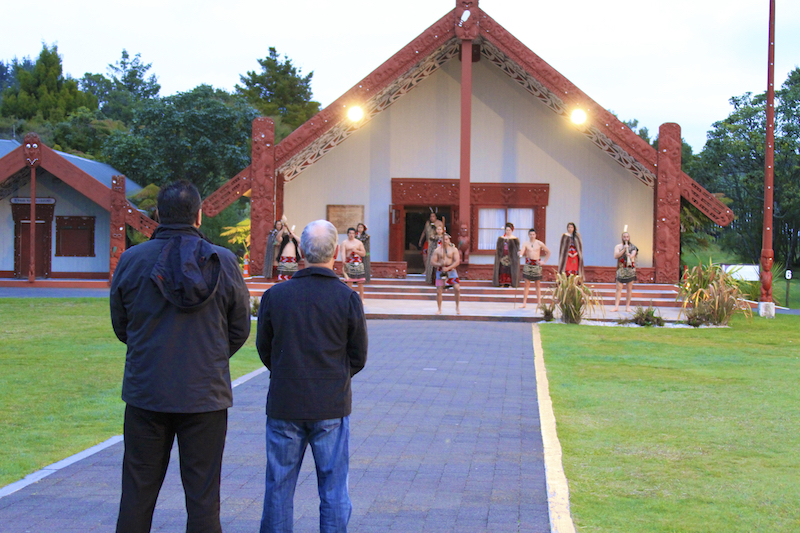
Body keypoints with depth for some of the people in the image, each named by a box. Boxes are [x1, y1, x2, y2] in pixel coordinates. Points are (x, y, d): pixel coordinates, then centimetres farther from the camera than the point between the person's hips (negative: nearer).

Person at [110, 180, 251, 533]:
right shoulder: (224, 262, -5)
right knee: (202, 496, 7)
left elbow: (120, 327, 6)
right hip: (205, 394, 0)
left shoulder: (131, 260, -4)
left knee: (137, 492, 12)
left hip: (145, 392, 1)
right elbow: (240, 329, 4)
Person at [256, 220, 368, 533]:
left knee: (279, 485, 12)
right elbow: (359, 357, 0)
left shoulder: (275, 295, -7)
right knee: (333, 488, 8)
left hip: (284, 404, 1)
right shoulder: (348, 299, -9)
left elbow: (263, 348, 4)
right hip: (331, 407, -1)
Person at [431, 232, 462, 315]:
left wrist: (448, 268, -20)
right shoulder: (437, 250, 4)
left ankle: (457, 307, 4)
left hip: (451, 271, -1)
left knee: (457, 288, -14)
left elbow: (457, 261, -8)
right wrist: (440, 264, -19)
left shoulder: (454, 249, 0)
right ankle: (439, 309, 10)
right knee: (438, 291, -5)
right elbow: (432, 261, 2)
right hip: (440, 271, 1)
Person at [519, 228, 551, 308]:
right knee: (527, 284, -1)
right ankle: (524, 302, 1)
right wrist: (520, 255, -37)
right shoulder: (526, 244, 1)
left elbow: (548, 252, 11)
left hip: (537, 264, 0)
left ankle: (539, 302, 8)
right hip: (528, 264, 0)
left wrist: (544, 261, 5)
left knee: (538, 284, 4)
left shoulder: (539, 243, 2)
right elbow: (521, 252, -13)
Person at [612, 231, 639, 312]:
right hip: (621, 269, 0)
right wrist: (624, 250, -17)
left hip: (630, 269, 0)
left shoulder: (633, 247, 7)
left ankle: (627, 306, 6)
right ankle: (616, 306, -5)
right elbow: (615, 256, -6)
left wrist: (630, 256, -33)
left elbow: (633, 254, -9)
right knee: (618, 288, -5)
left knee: (629, 289, 1)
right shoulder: (618, 247, 8)